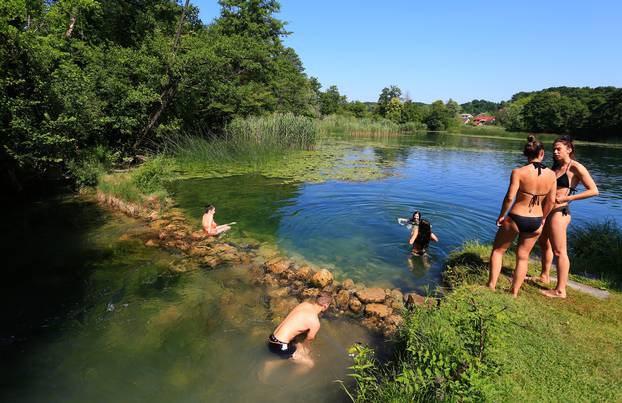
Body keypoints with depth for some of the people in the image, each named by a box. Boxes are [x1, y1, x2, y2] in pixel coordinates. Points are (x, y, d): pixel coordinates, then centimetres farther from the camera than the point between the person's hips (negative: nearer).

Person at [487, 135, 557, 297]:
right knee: (523, 257, 17)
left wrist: (501, 216, -6)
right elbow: (551, 201, 4)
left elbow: (510, 197, -19)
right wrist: (543, 218, 18)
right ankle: (514, 294, 25)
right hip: (536, 222, 4)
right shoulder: (551, 175, -2)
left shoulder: (518, 172, -15)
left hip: (515, 219, -4)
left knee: (498, 250, 17)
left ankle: (491, 286, 16)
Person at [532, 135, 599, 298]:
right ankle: (544, 276, 40)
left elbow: (594, 190, -15)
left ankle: (560, 290, 6)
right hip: (547, 211, 9)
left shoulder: (576, 168, -11)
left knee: (559, 251, -3)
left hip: (559, 212, -9)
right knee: (544, 244, 22)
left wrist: (567, 198, -21)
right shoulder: (556, 166, 11)